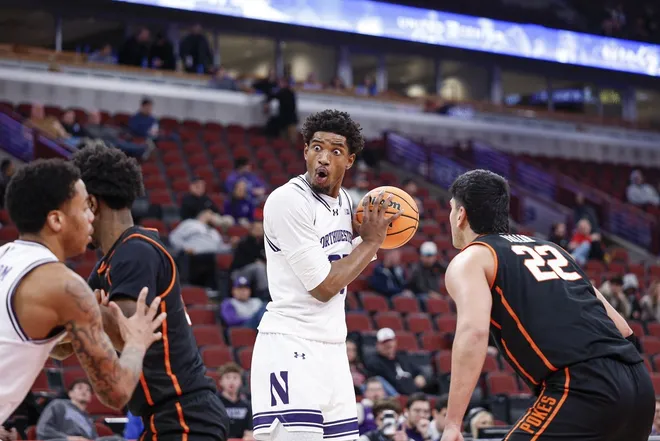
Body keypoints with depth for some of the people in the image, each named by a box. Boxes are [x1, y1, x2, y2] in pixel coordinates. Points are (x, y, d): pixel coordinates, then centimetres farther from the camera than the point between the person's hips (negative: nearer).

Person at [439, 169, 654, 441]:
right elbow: (621, 327, 28)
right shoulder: (550, 248, 31)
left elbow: (474, 331, -11)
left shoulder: (469, 260, 9)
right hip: (637, 383, 8)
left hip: (583, 388, -8)